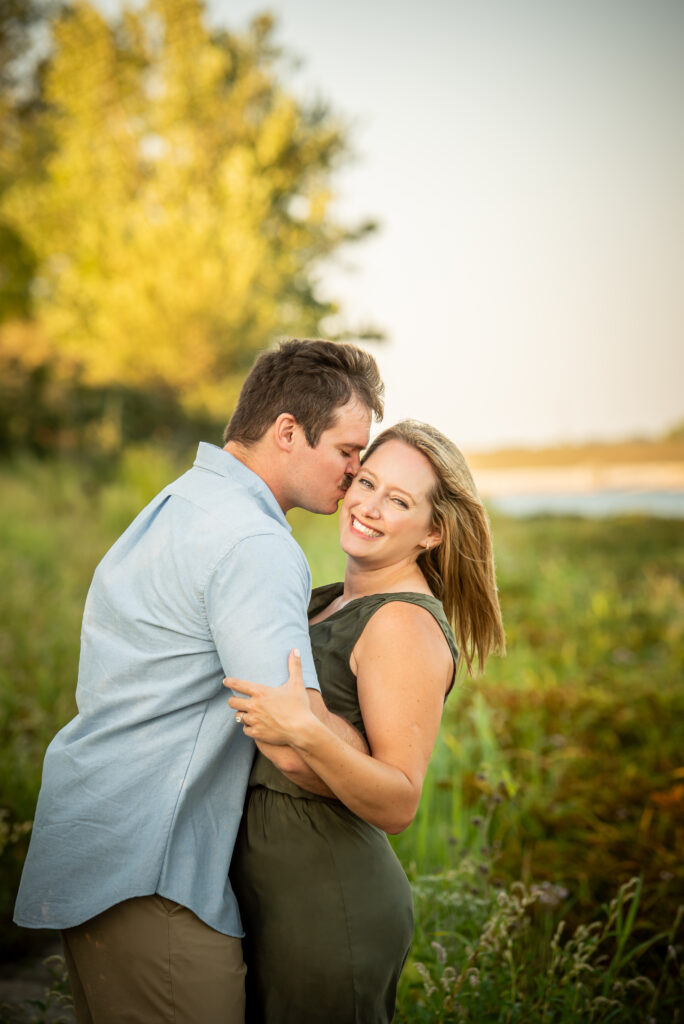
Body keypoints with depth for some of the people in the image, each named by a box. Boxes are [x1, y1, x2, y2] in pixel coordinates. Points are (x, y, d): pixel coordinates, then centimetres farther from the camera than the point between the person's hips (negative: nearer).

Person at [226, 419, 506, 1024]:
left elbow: (398, 805, -23)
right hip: (268, 888, 9)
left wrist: (305, 734, -34)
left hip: (326, 909, -9)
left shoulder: (407, 624, -17)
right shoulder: (332, 602, 10)